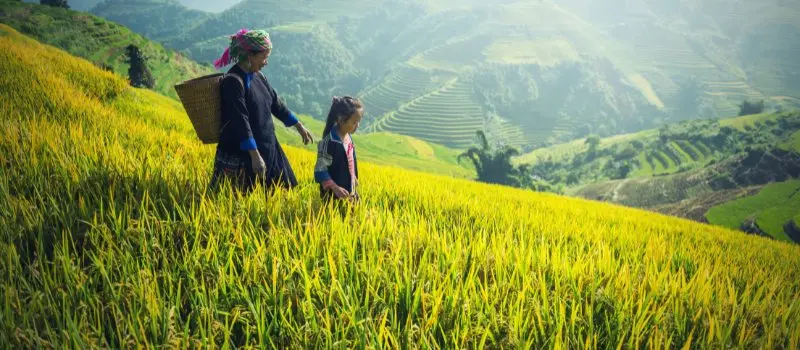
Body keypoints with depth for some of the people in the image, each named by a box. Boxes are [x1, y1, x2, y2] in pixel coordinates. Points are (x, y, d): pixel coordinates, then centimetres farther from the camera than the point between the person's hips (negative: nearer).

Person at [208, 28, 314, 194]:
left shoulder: (258, 77, 7)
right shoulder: (233, 81, -18)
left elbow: (276, 104, 18)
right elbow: (240, 121, -23)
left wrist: (300, 127, 24)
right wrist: (255, 156, -27)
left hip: (266, 148, 9)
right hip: (239, 154, -9)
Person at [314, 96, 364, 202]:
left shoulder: (348, 138, 2)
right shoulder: (330, 142, -22)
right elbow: (320, 170, -22)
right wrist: (335, 188, -30)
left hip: (350, 192, 8)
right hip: (334, 195, -8)